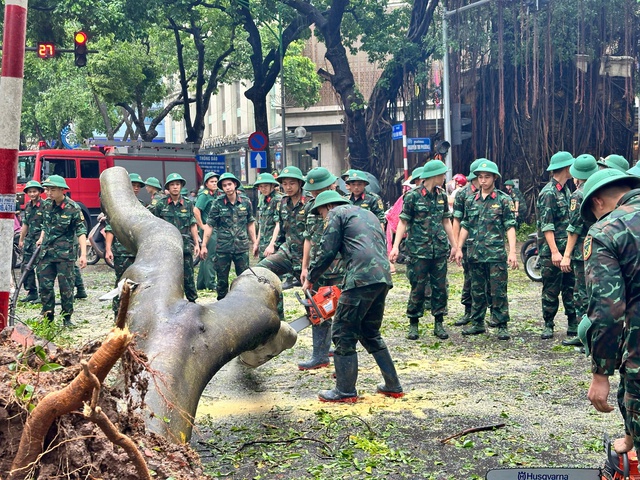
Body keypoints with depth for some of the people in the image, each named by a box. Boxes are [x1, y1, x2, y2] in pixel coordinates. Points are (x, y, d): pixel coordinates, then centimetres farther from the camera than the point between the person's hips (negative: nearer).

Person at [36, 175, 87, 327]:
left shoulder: (73, 208, -11)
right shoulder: (47, 205, 6)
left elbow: (81, 232, -13)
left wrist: (83, 254, -20)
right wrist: (41, 238, 10)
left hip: (65, 253, -5)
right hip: (47, 252, 5)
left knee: (66, 286, 0)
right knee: (45, 284, 5)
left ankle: (67, 318, 11)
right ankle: (47, 317, 15)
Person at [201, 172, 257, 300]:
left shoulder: (246, 201, 2)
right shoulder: (218, 203, -3)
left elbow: (250, 223, 12)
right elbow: (210, 225, -1)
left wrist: (254, 242, 12)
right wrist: (204, 245, -3)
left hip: (242, 247, 1)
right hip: (223, 248, -1)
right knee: (222, 280, 6)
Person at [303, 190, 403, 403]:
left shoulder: (336, 213, 8)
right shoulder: (368, 214, 31)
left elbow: (327, 252, 0)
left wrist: (310, 279, 13)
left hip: (362, 278, -8)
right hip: (383, 278, 8)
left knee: (344, 333, 1)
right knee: (370, 333, 20)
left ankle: (345, 391, 3)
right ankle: (393, 385, 20)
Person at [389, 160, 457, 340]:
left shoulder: (442, 196, 8)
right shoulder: (413, 196, -6)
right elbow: (403, 222, -5)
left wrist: (454, 245, 16)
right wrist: (395, 247, -12)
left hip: (440, 250, 4)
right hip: (419, 250, -4)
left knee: (440, 287, 6)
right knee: (418, 287, -1)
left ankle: (439, 324, 15)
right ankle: (413, 324, 11)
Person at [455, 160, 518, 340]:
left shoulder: (503, 200, -1)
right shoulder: (471, 201, 12)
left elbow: (510, 227, -5)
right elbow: (465, 227, 16)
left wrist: (512, 251, -13)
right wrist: (459, 249, 10)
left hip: (496, 253, -4)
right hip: (475, 254, 5)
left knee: (498, 292, -3)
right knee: (477, 291, 11)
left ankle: (502, 326, 3)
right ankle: (477, 323, 20)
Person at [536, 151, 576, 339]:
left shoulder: (566, 190, 14)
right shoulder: (548, 193, -12)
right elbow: (547, 226, -17)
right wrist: (554, 252, -22)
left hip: (568, 248, 8)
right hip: (552, 251, -8)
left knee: (571, 287, 10)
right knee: (551, 289, 0)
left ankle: (573, 324, 17)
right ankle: (548, 326, 9)